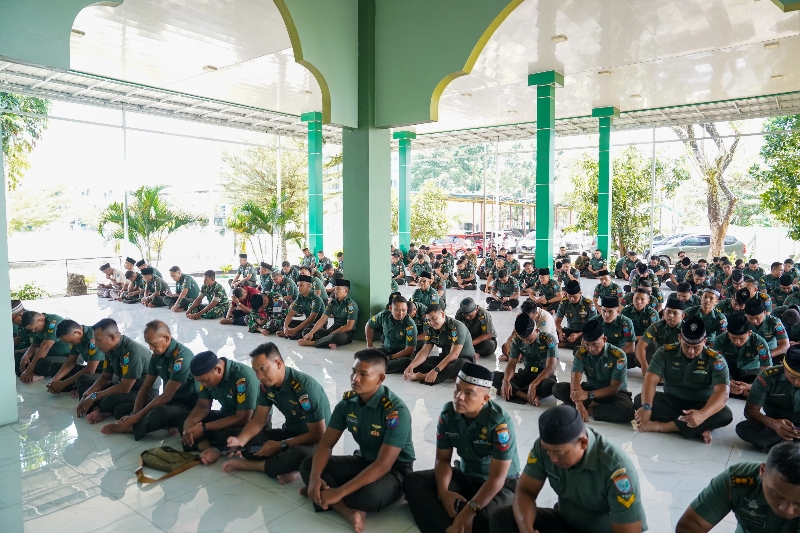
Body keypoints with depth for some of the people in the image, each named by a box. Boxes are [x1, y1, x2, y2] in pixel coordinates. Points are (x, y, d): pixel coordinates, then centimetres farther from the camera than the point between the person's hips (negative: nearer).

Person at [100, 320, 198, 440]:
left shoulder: (182, 356, -24)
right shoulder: (157, 354, 2)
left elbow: (166, 396, -24)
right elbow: (146, 387, 6)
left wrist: (137, 417, -21)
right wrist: (134, 414, -9)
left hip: (187, 405, -9)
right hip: (168, 402, 9)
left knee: (158, 413, -39)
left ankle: (129, 428, -12)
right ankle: (166, 424, -12)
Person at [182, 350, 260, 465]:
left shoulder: (243, 377, -32)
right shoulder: (207, 375, -9)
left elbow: (242, 418, -27)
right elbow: (203, 406, 1)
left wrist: (204, 427, -25)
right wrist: (189, 423, -21)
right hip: (226, 415, 7)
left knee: (225, 436, -35)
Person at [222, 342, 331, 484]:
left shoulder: (305, 387, -29)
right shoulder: (267, 384, -7)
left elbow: (318, 434, -25)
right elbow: (259, 420, 3)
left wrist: (280, 445, -21)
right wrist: (240, 440, -16)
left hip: (315, 442, -7)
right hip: (290, 433, 7)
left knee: (296, 455, -39)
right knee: (247, 444, -10)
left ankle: (248, 465, -14)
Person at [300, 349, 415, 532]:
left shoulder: (396, 411, -28)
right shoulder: (347, 401, -8)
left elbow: (383, 466, -30)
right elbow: (326, 444, -3)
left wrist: (339, 492, -31)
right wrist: (314, 478, -23)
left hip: (395, 469, -6)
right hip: (364, 460, 7)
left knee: (369, 496, -39)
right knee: (307, 465, -8)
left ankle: (338, 503, -5)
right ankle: (350, 511, -24)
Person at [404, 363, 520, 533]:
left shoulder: (499, 423, -28)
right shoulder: (448, 413, -12)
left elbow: (497, 478, -25)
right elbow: (443, 459, -3)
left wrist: (470, 510, -32)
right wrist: (443, 492, -21)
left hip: (501, 485, -6)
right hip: (465, 476, 6)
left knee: (484, 519, -39)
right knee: (412, 481, -14)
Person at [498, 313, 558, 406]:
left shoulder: (549, 339, -17)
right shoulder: (517, 340, -6)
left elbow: (550, 367, -24)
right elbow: (511, 364, -7)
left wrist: (533, 384, -38)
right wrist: (506, 380, -30)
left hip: (544, 376, -3)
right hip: (525, 374, 4)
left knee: (551, 385, -42)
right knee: (495, 376, -21)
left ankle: (514, 392, -24)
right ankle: (529, 397, -34)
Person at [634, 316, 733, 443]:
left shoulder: (715, 360, -13)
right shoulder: (665, 352, -9)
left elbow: (722, 392, -26)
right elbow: (651, 379, -19)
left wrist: (702, 414, -47)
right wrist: (646, 407, -39)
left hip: (700, 406, -1)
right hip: (671, 402, 1)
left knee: (725, 415, -32)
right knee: (639, 400, -25)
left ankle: (662, 426, -29)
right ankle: (699, 428, -27)